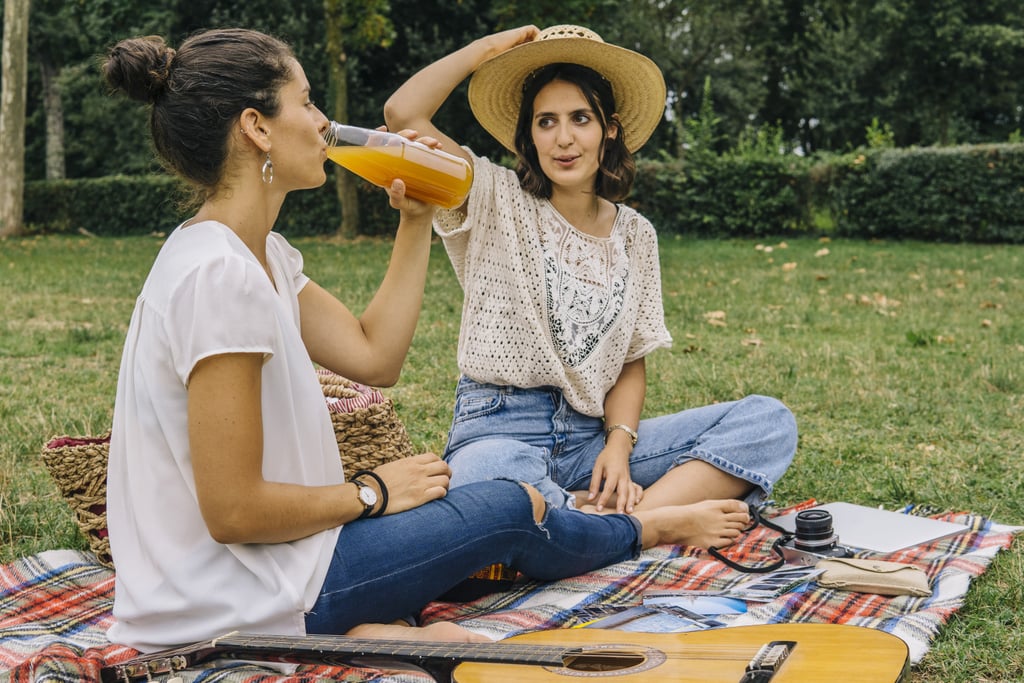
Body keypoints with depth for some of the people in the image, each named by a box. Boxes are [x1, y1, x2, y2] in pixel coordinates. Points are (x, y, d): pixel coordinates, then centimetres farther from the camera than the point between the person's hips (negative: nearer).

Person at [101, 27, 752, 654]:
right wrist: (373, 492, -11)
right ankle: (647, 528, 33)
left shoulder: (264, 255, 7)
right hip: (234, 606, -10)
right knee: (510, 506, 6)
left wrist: (417, 221, 6)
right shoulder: (219, 274, -25)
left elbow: (374, 355, 9)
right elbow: (233, 509, -26)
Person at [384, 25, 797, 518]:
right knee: (484, 478, -43)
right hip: (499, 433, -4)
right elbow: (403, 113, -12)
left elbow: (631, 362, 12)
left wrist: (619, 444, -7)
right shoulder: (497, 201, 1)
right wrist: (488, 48, -2)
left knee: (770, 421, -14)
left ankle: (621, 519, -31)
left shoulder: (635, 234, 12)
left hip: (592, 437, 4)